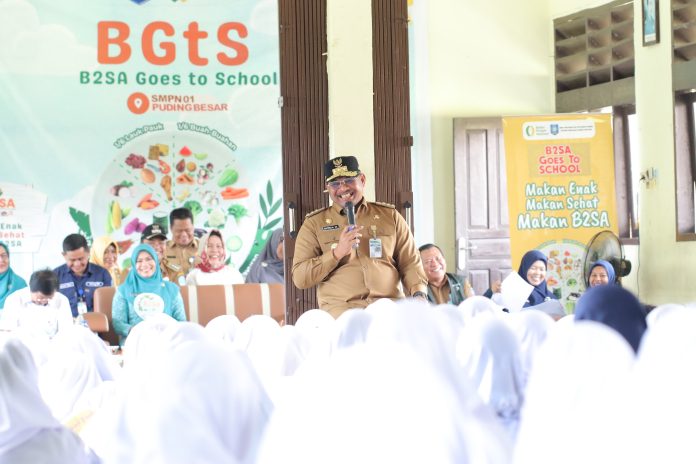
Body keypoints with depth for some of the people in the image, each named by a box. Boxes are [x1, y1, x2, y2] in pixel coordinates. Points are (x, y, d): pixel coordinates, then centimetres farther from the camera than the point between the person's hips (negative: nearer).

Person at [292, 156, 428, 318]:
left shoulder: (389, 215, 18)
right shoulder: (314, 223, 12)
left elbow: (410, 263, 17)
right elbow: (299, 278, 4)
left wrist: (419, 294, -3)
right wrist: (337, 253, -8)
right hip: (340, 309, -2)